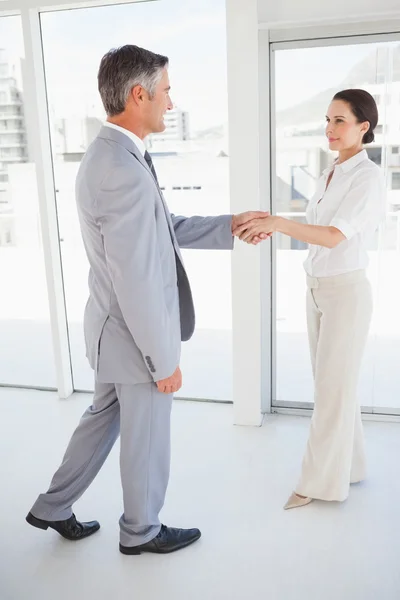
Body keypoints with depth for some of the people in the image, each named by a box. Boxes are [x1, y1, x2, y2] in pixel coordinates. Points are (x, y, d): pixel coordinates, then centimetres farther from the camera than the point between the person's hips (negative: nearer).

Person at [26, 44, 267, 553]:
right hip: (135, 335, -10)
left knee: (104, 416, 26)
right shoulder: (123, 170, -28)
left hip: (116, 329, 10)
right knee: (146, 440, 13)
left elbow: (167, 229, 11)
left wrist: (230, 226, 8)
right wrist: (164, 360, -18)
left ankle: (53, 508, 43)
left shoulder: (112, 155, 5)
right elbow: (135, 282, -27)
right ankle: (141, 531, 38)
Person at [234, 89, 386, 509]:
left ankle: (321, 480, 15)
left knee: (332, 387, 1)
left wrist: (278, 223, -37)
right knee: (333, 381, 15)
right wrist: (270, 227, -5)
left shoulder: (367, 176, -15)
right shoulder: (330, 174, 10)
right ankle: (347, 464, 31)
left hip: (345, 290, -8)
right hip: (317, 287, 8)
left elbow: (334, 236, -26)